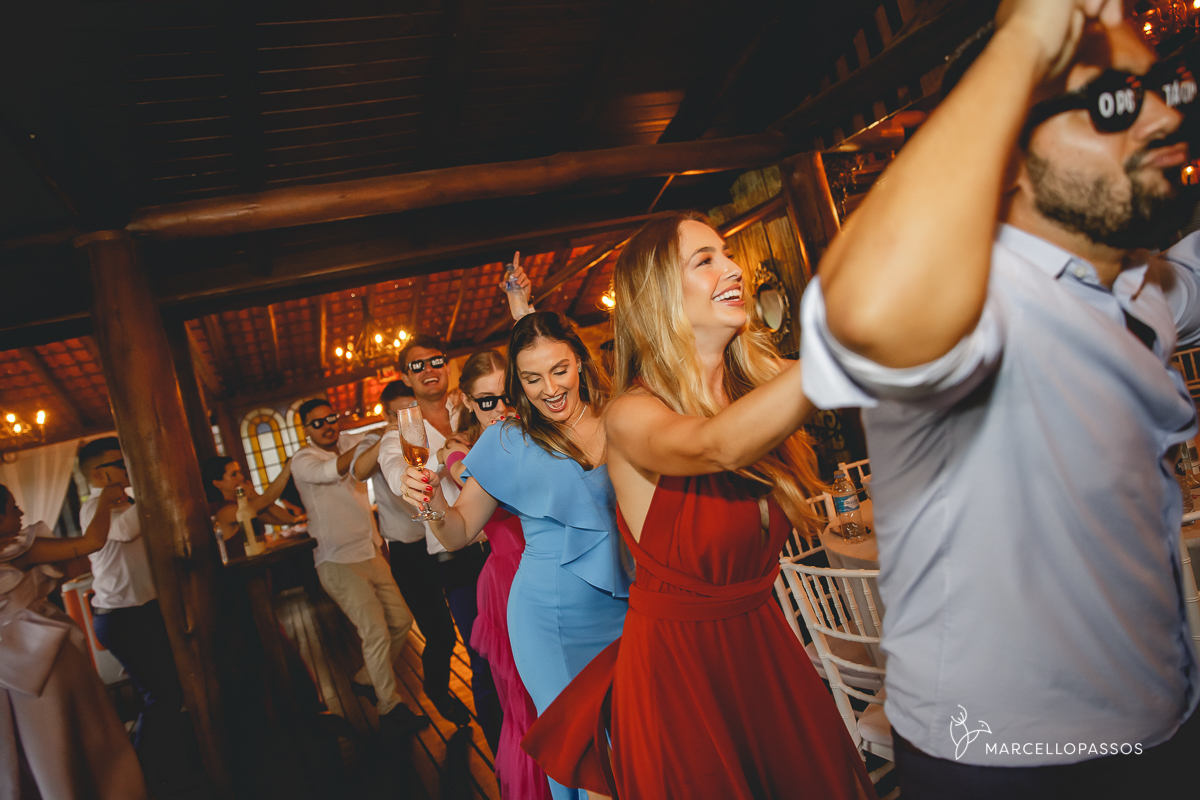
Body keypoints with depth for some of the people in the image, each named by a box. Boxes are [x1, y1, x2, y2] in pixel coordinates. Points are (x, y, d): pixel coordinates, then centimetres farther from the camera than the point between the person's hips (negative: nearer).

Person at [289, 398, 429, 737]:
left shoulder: (347, 447, 9)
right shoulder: (303, 460, -10)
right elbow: (332, 471, -32)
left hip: (370, 554, 7)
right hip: (338, 561, -7)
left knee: (401, 620, 8)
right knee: (376, 631, -14)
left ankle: (366, 680, 29)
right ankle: (390, 710, -1)